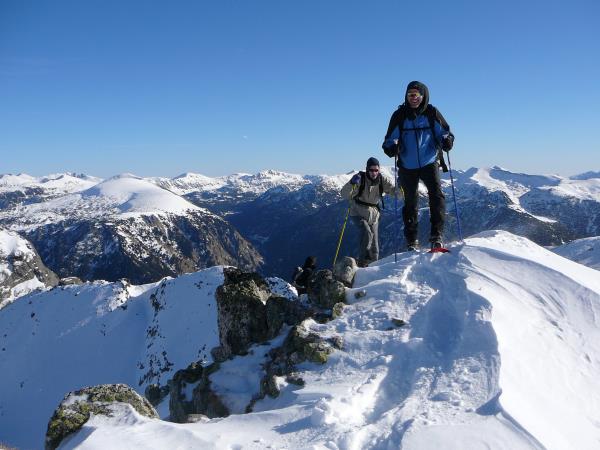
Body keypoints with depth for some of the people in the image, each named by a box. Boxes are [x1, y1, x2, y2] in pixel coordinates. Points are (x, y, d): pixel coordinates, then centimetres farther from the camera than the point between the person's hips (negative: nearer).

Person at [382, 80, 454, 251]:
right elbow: (390, 139, 1)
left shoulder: (432, 113, -1)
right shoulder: (399, 115, -1)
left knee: (437, 195, -18)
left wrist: (447, 141, -19)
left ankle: (436, 236, -14)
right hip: (407, 166, 1)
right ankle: (411, 240, 19)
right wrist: (391, 147, -22)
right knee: (410, 202, 9)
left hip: (429, 162, -1)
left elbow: (444, 132, 4)